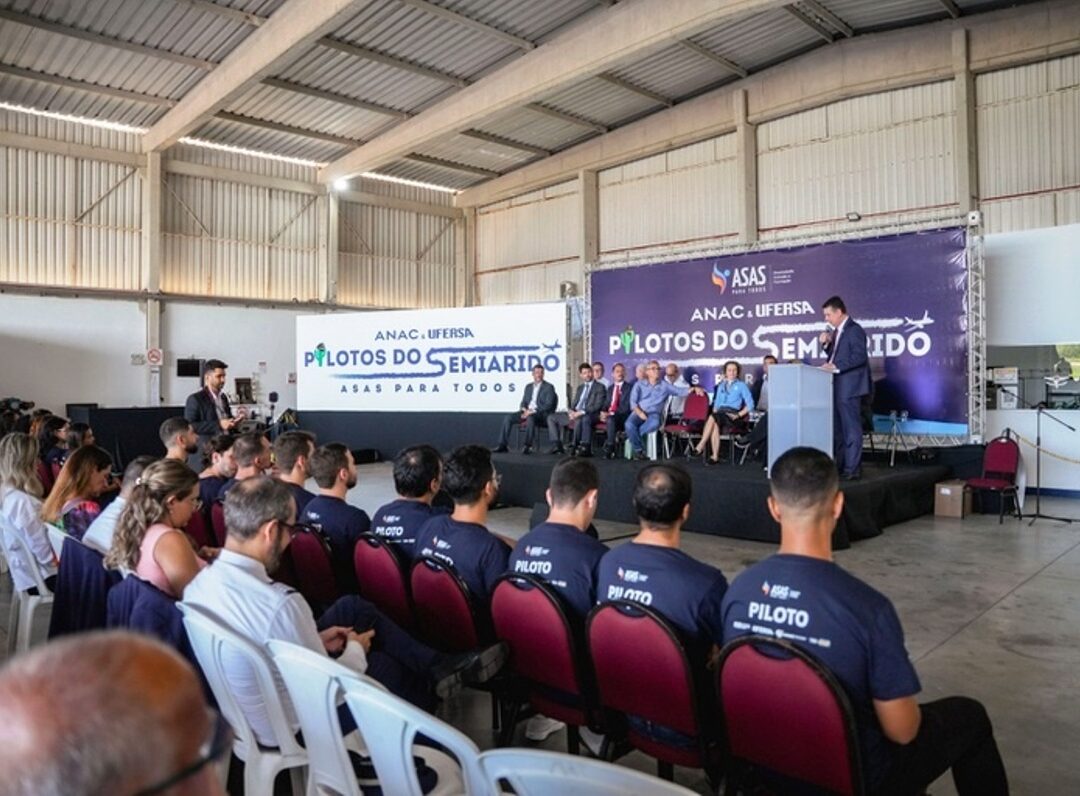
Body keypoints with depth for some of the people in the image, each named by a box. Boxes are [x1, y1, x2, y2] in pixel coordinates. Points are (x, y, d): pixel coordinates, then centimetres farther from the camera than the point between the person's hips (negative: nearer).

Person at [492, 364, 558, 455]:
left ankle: (528, 446, -33)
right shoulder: (528, 386, 18)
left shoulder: (548, 387, 0)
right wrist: (524, 410, -7)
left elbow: (548, 405, -10)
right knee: (508, 418, -15)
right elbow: (523, 402, 18)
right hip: (527, 412, 6)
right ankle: (503, 445, -15)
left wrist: (533, 411, -19)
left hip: (541, 414, -6)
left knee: (530, 418, -39)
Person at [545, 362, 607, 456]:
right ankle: (557, 445, -8)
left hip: (589, 415, -7)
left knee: (579, 419, -42)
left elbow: (598, 406, -9)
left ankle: (574, 446, -32)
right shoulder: (580, 387, 23)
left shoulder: (599, 387, 2)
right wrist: (571, 411, -4)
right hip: (575, 414, 7)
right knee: (551, 417, -3)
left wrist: (582, 412, -20)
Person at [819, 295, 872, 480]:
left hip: (849, 388, -10)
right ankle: (839, 466, 21)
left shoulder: (854, 330, -11)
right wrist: (827, 344, 5)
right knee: (838, 429, 14)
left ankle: (853, 469, -2)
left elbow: (859, 356, -21)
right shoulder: (837, 331, 16)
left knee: (851, 429, -6)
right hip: (838, 387, 10)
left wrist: (836, 367, -23)